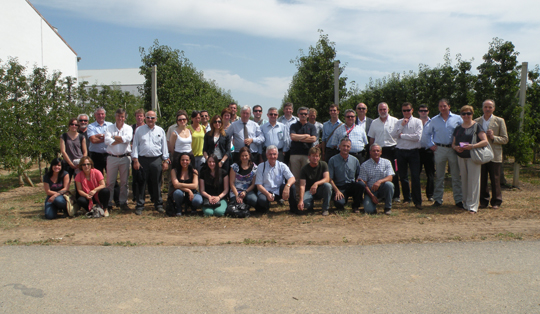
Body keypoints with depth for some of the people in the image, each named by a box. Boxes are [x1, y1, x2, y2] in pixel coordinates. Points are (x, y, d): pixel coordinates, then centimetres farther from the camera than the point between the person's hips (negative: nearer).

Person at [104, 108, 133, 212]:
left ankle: (123, 202, 15)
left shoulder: (128, 128, 8)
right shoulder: (110, 128, 9)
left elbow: (128, 138, -13)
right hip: (112, 157, 0)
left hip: (125, 157, 0)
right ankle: (108, 203, 8)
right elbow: (107, 141, -8)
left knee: (124, 182, 5)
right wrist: (121, 139, -9)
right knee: (110, 182, 1)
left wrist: (114, 137, -7)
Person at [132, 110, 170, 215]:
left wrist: (166, 161, 6)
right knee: (142, 183, 2)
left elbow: (164, 146, 12)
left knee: (157, 183, 7)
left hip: (156, 160, 1)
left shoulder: (160, 131, 11)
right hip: (143, 160, -1)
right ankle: (139, 206, 10)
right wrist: (135, 160, -2)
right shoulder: (139, 130, 8)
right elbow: (135, 145, 6)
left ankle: (158, 205, 18)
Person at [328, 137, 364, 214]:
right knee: (339, 203, -33)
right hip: (339, 187, -3)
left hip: (352, 186, 3)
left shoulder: (355, 160, 8)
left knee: (360, 184, -31)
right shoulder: (333, 160, -2)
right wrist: (337, 190, -16)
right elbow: (330, 179, -5)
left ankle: (356, 206, -7)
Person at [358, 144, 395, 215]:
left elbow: (390, 178, -8)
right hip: (370, 191, -2)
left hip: (383, 189, 2)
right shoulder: (364, 165, -2)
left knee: (389, 184, -33)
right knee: (369, 210, -26)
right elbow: (364, 183, -4)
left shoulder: (386, 162, 4)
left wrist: (380, 181, -29)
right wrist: (372, 196, -14)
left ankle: (388, 208, -11)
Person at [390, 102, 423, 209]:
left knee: (415, 177, -7)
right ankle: (406, 198, 24)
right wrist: (402, 125, -10)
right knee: (403, 176, 10)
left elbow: (417, 137, -12)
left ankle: (417, 201, -1)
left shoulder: (417, 122, 2)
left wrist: (402, 135, -7)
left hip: (413, 152, -3)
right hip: (400, 151, 3)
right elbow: (393, 135, -4)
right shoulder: (398, 122, 11)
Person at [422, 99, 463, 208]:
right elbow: (426, 133, 16)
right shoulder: (434, 120, 8)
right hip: (439, 149, 1)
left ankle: (458, 200, 11)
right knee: (439, 176, 5)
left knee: (456, 176, 4)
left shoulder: (457, 119, 5)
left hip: (453, 149, -1)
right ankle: (438, 199, 12)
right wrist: (431, 145, 8)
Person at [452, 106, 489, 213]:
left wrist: (472, 146, -22)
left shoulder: (477, 126, -1)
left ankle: (472, 206, -1)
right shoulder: (458, 128, 14)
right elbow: (453, 143, 16)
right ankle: (465, 204, 16)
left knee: (473, 181, -5)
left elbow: (485, 141, -8)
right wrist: (456, 147, -7)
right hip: (461, 157, 5)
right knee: (464, 180, 8)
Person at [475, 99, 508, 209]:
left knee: (495, 180, 3)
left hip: (494, 156, -2)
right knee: (482, 180, 5)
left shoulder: (499, 121, 5)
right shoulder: (476, 121, 10)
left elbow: (505, 139, 2)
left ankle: (496, 201, 14)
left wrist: (493, 137, -14)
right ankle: (484, 201, 16)